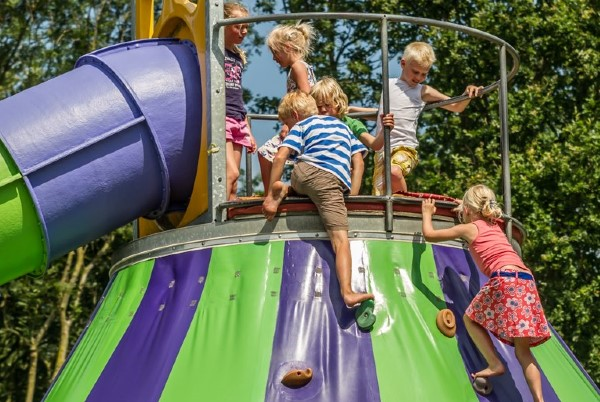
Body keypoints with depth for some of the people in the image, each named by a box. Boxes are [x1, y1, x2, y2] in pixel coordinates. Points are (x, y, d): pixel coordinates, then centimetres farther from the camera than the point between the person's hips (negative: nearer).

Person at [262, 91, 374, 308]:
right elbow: (358, 160, 23)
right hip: (331, 182, 0)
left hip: (303, 172, 0)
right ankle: (347, 292, -36)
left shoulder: (300, 126, 21)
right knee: (341, 239, -14)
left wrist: (270, 194, 7)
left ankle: (281, 191, 10)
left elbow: (280, 156, 6)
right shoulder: (341, 125, 33)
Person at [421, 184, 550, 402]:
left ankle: (495, 364, 1)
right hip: (526, 281, 6)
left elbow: (429, 234, 19)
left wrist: (427, 213, 37)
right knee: (523, 351, 6)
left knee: (470, 318, 17)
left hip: (505, 279, -6)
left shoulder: (468, 228, 12)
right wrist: (465, 210, 67)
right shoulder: (494, 226, 30)